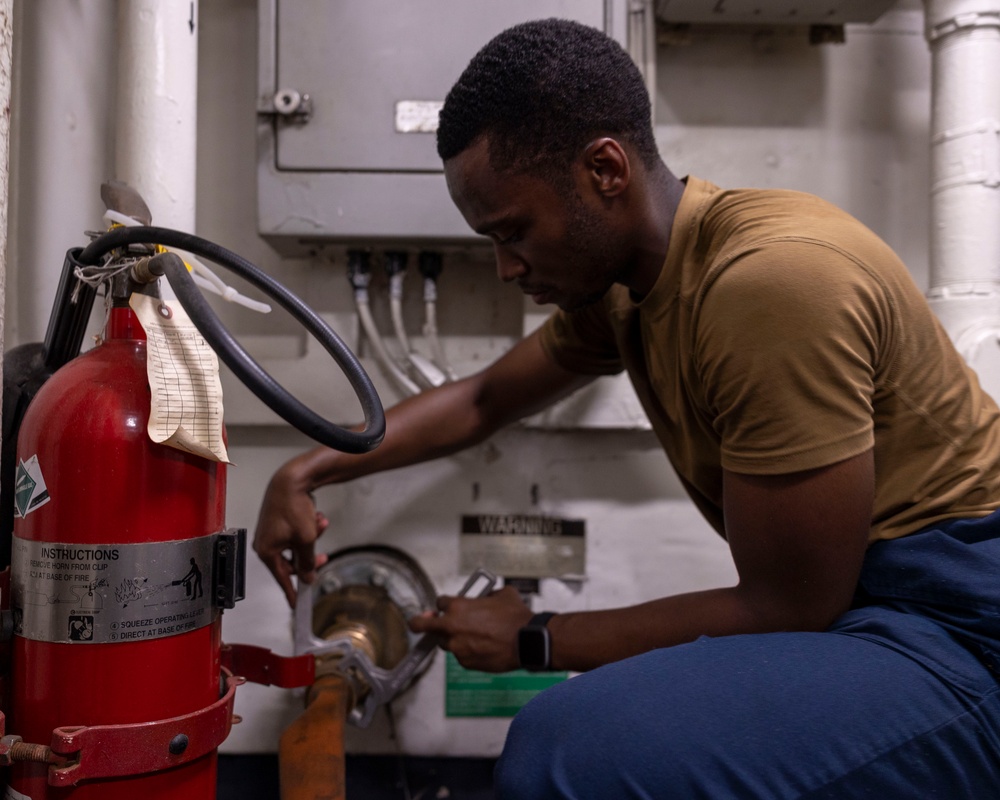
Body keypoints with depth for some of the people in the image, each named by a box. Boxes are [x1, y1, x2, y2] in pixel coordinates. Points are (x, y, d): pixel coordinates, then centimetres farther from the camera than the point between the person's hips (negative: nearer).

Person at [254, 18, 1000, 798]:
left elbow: (786, 611, -19)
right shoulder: (618, 284, 5)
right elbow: (481, 400, 19)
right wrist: (308, 471, 10)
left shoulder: (773, 280, -25)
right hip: (835, 608, 8)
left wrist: (538, 639, -8)